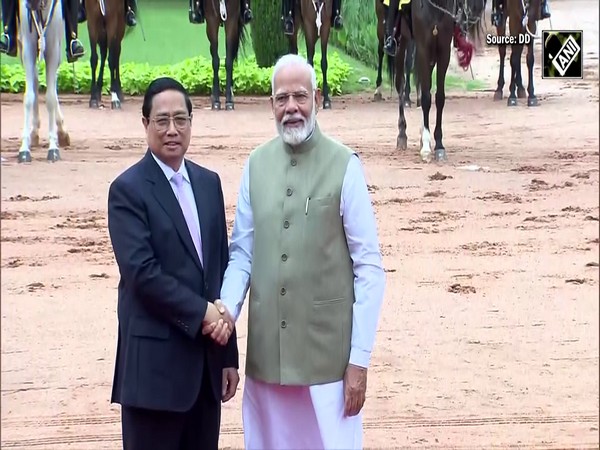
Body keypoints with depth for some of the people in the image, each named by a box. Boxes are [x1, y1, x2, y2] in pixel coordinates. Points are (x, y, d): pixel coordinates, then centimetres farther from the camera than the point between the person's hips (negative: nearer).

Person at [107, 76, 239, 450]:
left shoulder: (208, 182, 12)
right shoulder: (128, 189, -7)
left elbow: (222, 265, 13)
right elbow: (141, 272, -16)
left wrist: (229, 355, 10)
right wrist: (202, 312, -15)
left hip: (207, 355, 6)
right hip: (156, 360, -6)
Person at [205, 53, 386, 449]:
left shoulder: (345, 167, -9)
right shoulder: (256, 165, 4)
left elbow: (369, 267, -7)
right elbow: (242, 252, 8)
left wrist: (360, 358, -9)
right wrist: (227, 309, -11)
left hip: (328, 355, -4)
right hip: (266, 353, 4)